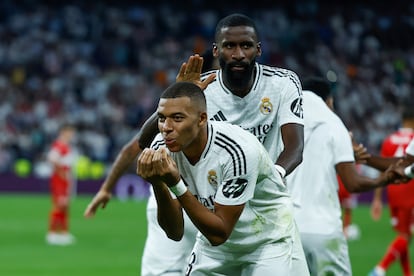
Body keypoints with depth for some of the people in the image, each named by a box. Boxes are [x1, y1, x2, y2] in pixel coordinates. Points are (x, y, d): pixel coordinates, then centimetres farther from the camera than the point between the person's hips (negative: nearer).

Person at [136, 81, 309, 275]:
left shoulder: (238, 151, -32)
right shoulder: (162, 149, -16)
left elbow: (219, 233, -29)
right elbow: (175, 233, -15)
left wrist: (176, 184, -38)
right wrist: (158, 185, -33)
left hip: (269, 242, -5)